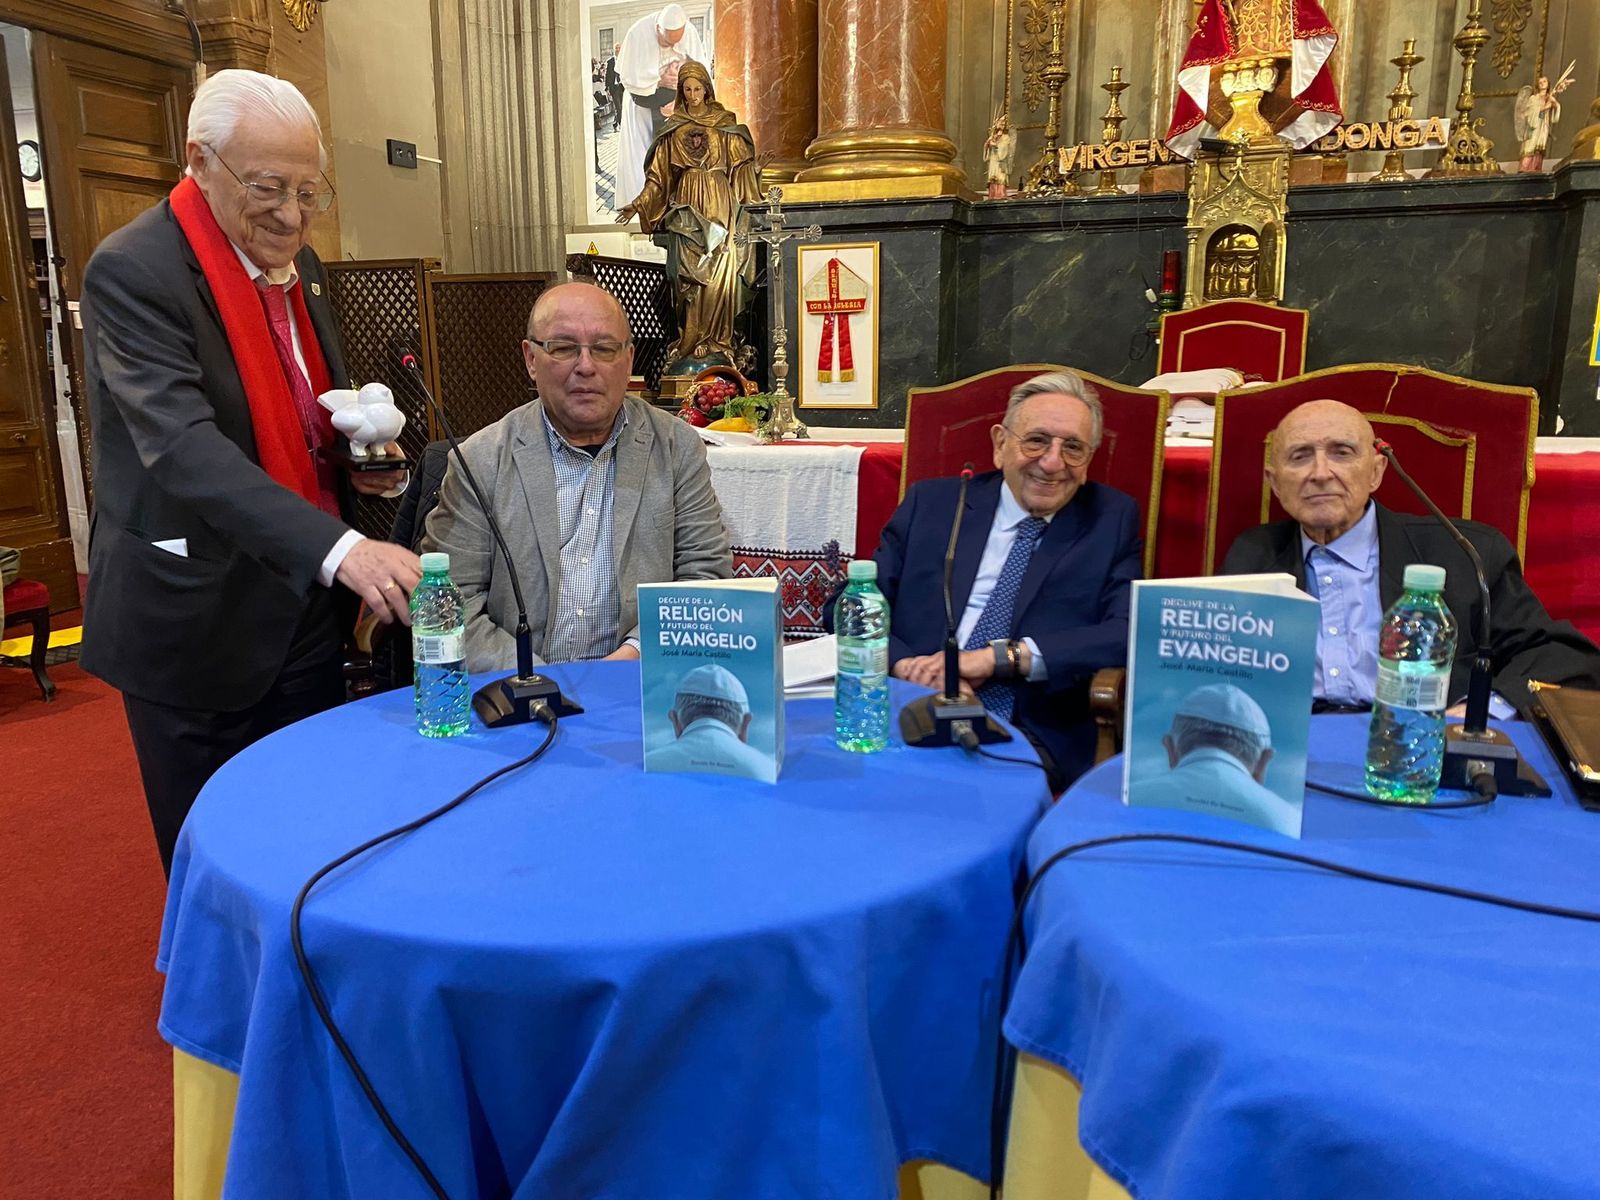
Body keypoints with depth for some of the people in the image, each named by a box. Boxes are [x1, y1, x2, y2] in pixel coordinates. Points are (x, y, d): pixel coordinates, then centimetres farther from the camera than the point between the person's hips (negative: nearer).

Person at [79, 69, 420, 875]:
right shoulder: (132, 272, -16)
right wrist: (338, 548, -42)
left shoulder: (298, 264, 7)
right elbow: (184, 446, -29)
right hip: (197, 622, -6)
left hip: (308, 610, 6)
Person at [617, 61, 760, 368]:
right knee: (689, 276, -6)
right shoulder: (673, 129, 12)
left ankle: (718, 340, -3)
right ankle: (691, 341, -3)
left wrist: (752, 205, -3)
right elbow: (659, 175, 12)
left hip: (720, 205, -1)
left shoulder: (726, 124, 9)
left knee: (721, 273, -9)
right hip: (686, 205, 1)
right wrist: (638, 205, 3)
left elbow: (742, 169, 7)